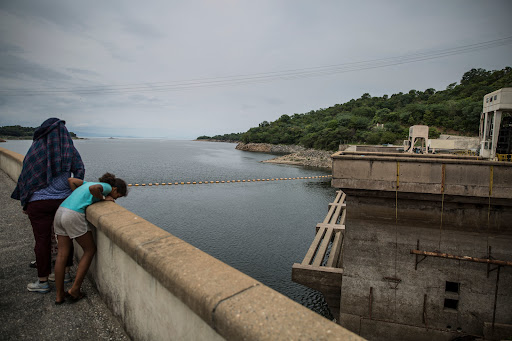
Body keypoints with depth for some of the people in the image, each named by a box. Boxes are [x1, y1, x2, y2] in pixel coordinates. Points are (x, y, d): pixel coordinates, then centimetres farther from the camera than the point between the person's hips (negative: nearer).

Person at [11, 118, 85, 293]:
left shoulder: (35, 148, -5)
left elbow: (25, 176, -3)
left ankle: (43, 282, 17)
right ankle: (66, 272, 27)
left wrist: (24, 202, 6)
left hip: (39, 202, -2)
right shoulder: (70, 149, 0)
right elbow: (80, 170, -6)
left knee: (42, 240, 6)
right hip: (65, 200, 2)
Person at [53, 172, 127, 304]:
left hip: (60, 212, 9)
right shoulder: (107, 187, 0)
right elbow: (93, 189, -20)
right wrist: (102, 198, -3)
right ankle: (75, 289, 12)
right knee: (90, 250, 9)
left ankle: (59, 295, 20)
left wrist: (79, 198, 19)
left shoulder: (90, 182, 25)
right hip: (74, 215, -9)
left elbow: (71, 180, 24)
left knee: (62, 254, 12)